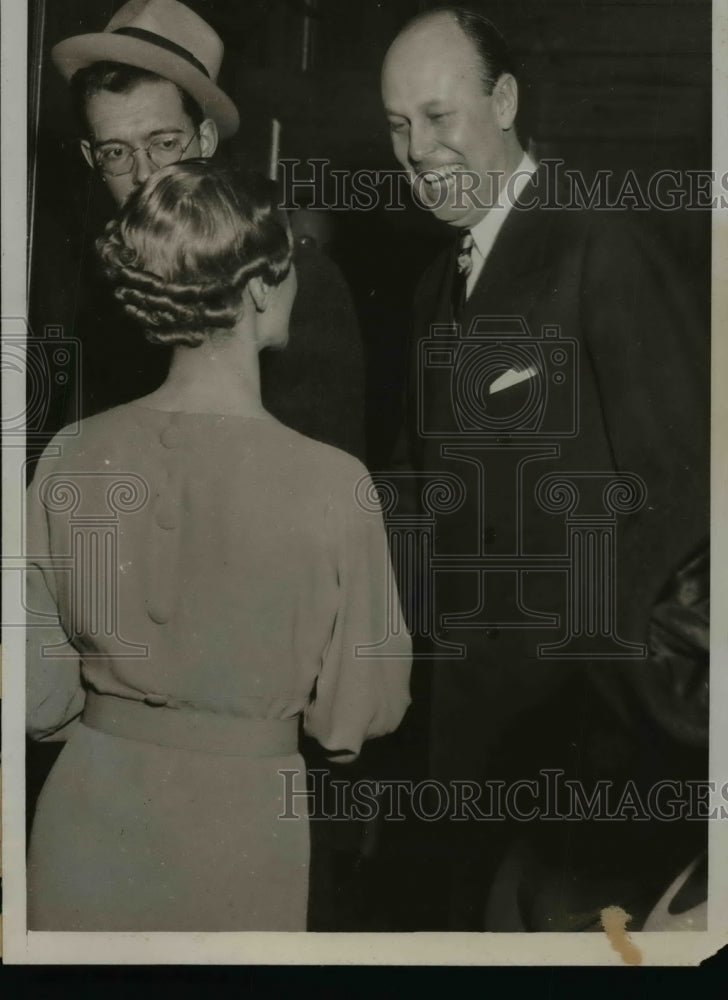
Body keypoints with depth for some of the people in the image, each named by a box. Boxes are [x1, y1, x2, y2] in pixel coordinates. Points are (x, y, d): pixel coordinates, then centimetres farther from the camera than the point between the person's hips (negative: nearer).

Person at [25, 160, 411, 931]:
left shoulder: (71, 461, -12)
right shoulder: (331, 487, -19)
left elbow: (38, 696, -3)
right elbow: (362, 711, -8)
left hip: (89, 817, 2)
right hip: (241, 827, -2)